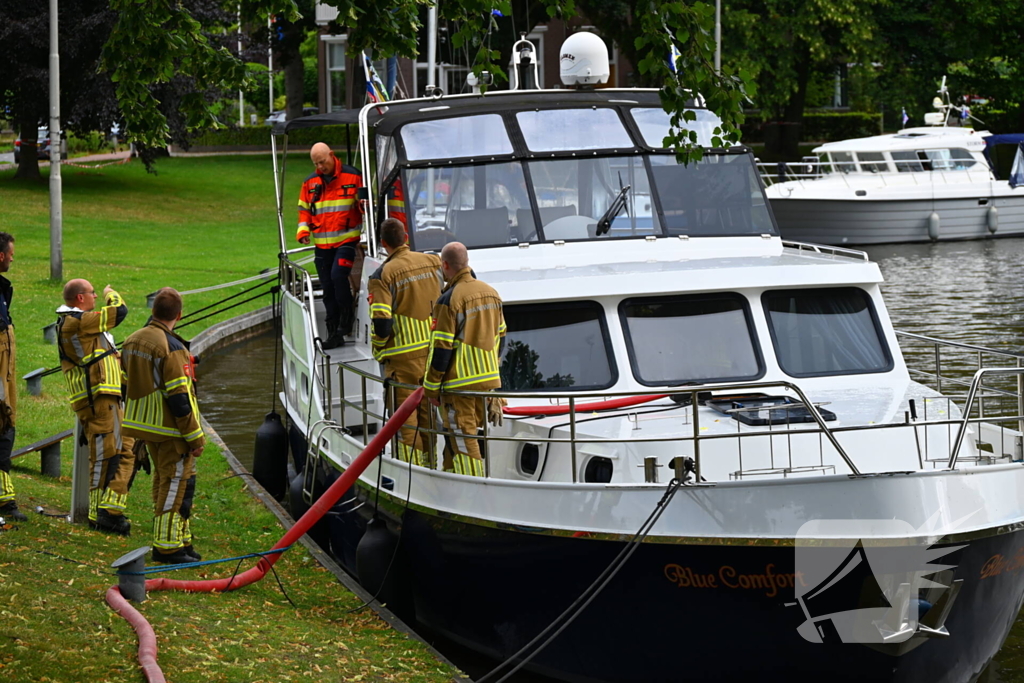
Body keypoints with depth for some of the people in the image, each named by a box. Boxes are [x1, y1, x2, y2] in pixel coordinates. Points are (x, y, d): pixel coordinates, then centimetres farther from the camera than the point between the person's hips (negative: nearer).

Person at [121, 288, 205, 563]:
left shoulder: (132, 341, 7)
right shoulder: (171, 348, -20)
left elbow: (127, 384, 15)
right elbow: (179, 397, -20)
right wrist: (195, 437, -14)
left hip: (146, 425, 9)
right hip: (170, 429, -9)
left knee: (163, 481, 17)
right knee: (176, 483, -2)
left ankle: (180, 539, 24)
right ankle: (168, 546, -2)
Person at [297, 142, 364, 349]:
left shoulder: (352, 177, -1)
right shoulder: (310, 183, 10)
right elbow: (304, 209, 14)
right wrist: (303, 231, -2)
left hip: (346, 240, -4)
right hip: (322, 244, 4)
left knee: (338, 274, -24)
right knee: (328, 290, 4)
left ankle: (347, 319, -7)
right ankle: (334, 334, 10)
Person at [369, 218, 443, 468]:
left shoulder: (383, 275, -14)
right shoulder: (433, 263, 0)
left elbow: (381, 323, -19)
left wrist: (379, 350, 0)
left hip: (402, 357, -5)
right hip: (433, 351, 5)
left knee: (405, 418, 4)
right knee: (426, 412, 17)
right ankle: (429, 465, 24)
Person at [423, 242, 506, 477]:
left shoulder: (449, 300, -16)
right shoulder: (491, 293, 8)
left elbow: (441, 349, -15)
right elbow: (500, 339, 16)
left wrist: (431, 387, -7)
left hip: (459, 384, -8)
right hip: (488, 380, 8)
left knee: (463, 440, -3)